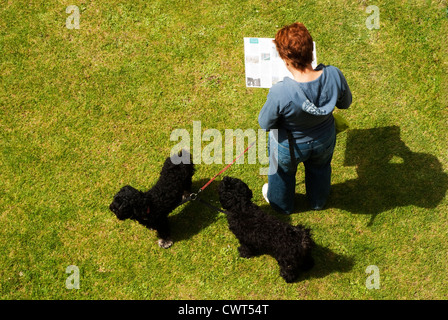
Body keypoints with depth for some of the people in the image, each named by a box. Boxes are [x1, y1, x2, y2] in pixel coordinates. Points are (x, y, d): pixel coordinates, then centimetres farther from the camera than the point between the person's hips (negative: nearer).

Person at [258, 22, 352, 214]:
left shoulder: (280, 93, -41)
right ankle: (319, 200, 67)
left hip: (289, 146, -3)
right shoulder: (334, 75, -31)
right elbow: (345, 103, -9)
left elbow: (265, 124, -22)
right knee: (320, 169, 36)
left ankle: (282, 204, 63)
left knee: (283, 172, 32)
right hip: (324, 141, 3)